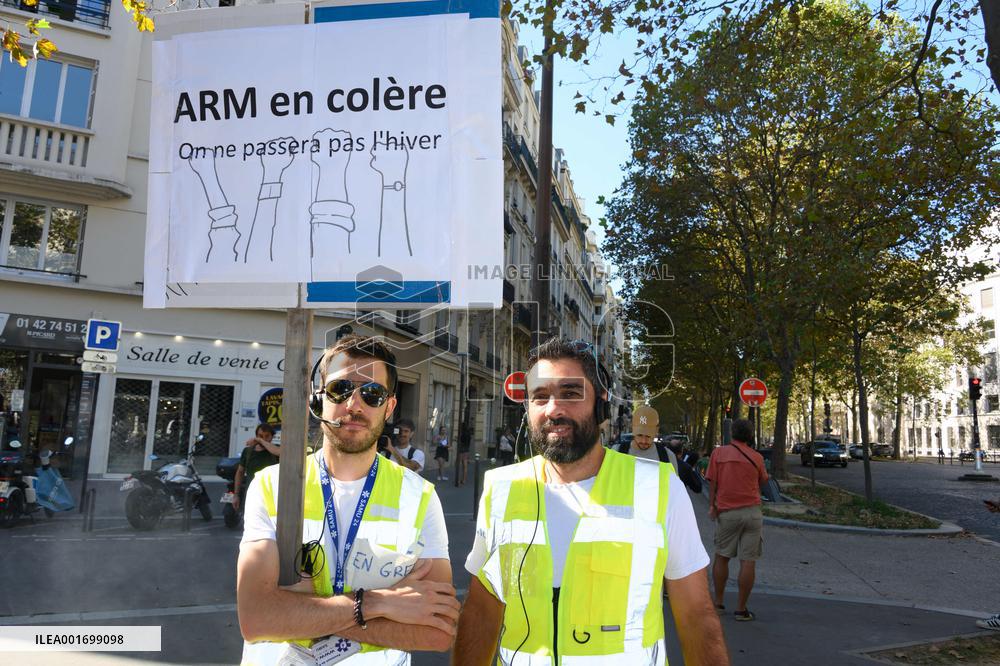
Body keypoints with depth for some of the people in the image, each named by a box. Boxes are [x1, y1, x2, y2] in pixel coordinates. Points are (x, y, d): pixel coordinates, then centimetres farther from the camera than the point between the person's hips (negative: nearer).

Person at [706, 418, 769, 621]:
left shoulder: (718, 453, 0)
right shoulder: (756, 457, 1)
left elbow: (712, 482, -4)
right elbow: (763, 480, 17)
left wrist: (711, 506, -3)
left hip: (726, 512, 1)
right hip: (752, 512, 0)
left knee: (721, 557, 14)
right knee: (748, 561, 3)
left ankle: (718, 603, 19)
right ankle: (741, 609, 5)